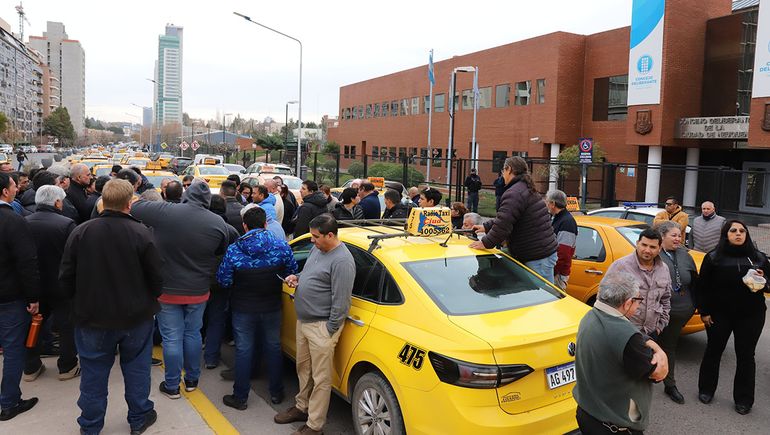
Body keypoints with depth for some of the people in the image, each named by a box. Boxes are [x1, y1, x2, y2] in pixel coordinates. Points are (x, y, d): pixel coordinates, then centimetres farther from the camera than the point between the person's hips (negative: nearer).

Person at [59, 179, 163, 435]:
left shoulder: (80, 232, -11)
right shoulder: (142, 233, -16)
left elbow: (67, 278, -4)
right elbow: (157, 277, -10)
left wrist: (81, 303, 15)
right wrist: (149, 300, 10)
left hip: (92, 317, 1)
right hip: (136, 317, -1)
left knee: (93, 372, 15)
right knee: (137, 369, 16)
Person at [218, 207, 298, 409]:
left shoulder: (234, 250, -16)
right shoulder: (281, 246, -12)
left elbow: (223, 281, -12)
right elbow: (292, 273, -5)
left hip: (243, 309, -1)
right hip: (272, 307, 2)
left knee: (243, 350, 11)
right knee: (273, 347, 17)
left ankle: (240, 397, 22)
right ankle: (276, 393, 29)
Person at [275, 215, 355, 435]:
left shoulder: (341, 260, -21)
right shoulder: (317, 249, 8)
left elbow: (341, 301, -21)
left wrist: (329, 330, -17)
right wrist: (297, 278, 5)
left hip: (321, 326, -9)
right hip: (303, 321, 9)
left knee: (320, 378, 3)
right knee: (303, 368, 23)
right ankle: (302, 407, 42)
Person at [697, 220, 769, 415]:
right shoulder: (714, 257, -3)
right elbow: (703, 286, -3)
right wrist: (704, 311, -6)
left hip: (751, 315, 2)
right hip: (719, 313, -1)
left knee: (745, 356, 6)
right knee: (713, 351, 10)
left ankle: (743, 399, 20)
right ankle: (706, 390, 26)